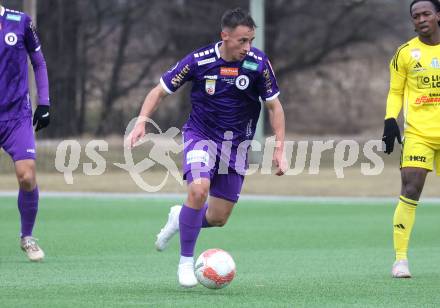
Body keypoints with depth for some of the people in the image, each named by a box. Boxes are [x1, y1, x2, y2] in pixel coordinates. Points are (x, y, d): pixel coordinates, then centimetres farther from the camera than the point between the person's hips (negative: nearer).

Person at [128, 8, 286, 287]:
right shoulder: (199, 61, -16)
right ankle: (186, 262, -12)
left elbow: (275, 106, -1)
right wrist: (142, 121, -21)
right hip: (201, 135, -2)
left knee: (218, 219, 1)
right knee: (198, 189, -29)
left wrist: (280, 150, -7)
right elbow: (160, 91, -6)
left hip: (237, 143, 2)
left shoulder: (259, 63, -13)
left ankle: (180, 218, 37)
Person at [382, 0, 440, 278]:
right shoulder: (405, 53, 2)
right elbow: (395, 92, 9)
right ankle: (401, 258, -8)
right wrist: (390, 120, -6)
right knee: (410, 192, -13)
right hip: (418, 133, -2)